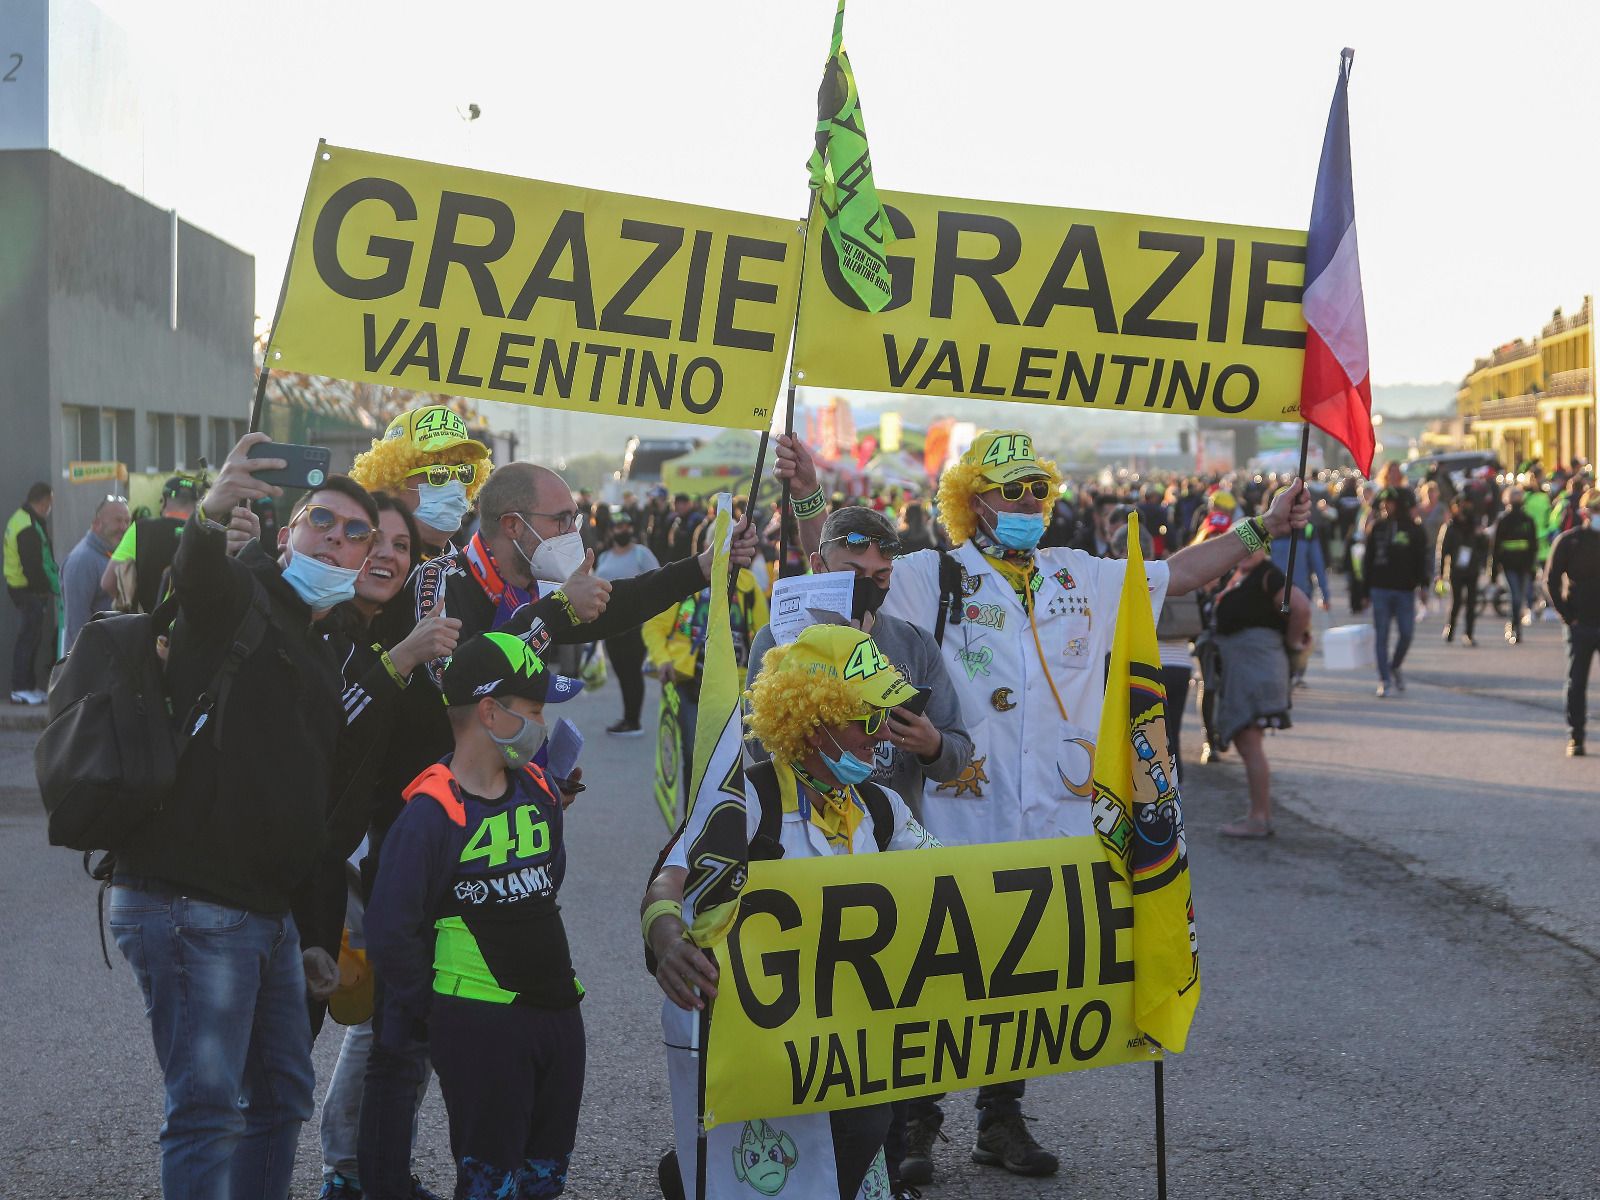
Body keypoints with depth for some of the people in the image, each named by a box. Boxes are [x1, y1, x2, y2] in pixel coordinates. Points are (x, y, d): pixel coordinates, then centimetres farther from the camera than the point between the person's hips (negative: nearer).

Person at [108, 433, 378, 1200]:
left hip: (267, 908, 9)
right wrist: (209, 516, -53)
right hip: (188, 902, -9)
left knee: (283, 1094, 17)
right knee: (206, 1107, -10)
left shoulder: (320, 653, 20)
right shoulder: (243, 597, -6)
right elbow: (197, 577, -32)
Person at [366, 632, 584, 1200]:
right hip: (479, 1021, -7)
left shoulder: (541, 793, 8)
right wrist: (430, 1008, -8)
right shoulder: (431, 812, -14)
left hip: (557, 1008, 7)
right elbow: (389, 930, -16)